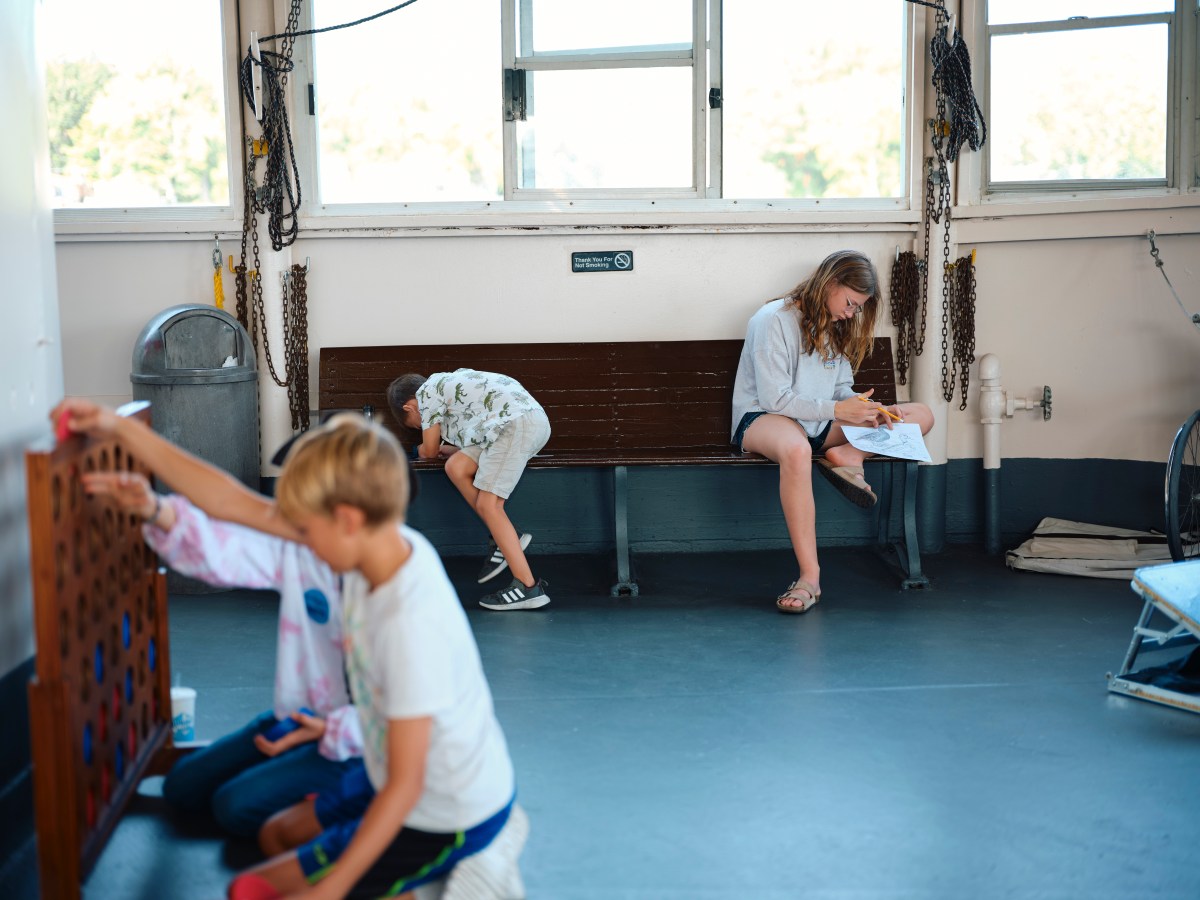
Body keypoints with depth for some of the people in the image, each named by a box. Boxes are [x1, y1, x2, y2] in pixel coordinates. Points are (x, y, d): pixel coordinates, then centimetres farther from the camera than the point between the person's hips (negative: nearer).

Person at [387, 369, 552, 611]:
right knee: (456, 467, 8)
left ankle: (529, 588, -16)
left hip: (517, 422, -9)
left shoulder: (427, 392, 6)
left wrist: (421, 450, 36)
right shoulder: (447, 383, 31)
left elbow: (430, 451, 15)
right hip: (533, 421, 9)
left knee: (487, 504, -11)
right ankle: (505, 539, 6)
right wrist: (444, 449, 46)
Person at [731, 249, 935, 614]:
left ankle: (848, 455, -29)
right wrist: (837, 410, -18)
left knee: (921, 415, -2)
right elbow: (774, 398, -16)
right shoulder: (774, 320, -10)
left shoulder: (834, 328, 16)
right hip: (763, 418, -8)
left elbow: (842, 390, 14)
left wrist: (869, 410, -8)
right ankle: (809, 576, -45)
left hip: (821, 425, 8)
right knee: (796, 449, -47)